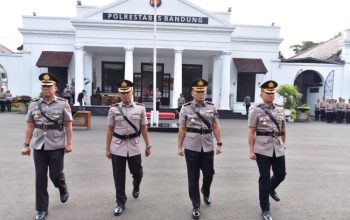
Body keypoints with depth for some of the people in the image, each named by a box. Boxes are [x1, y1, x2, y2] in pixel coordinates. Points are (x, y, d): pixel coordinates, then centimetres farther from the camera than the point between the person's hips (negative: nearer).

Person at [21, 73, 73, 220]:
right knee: (40, 177, 6)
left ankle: (63, 190, 40)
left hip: (56, 146, -2)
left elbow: (68, 125, -3)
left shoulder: (63, 104, -4)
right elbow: (30, 126, 7)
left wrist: (69, 143, -6)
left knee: (55, 174, 5)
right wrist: (26, 145, 4)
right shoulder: (34, 104, 4)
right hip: (38, 146, 3)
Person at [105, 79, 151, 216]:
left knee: (137, 172, 13)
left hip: (134, 147, 1)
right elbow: (110, 130, 2)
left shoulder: (140, 108, -1)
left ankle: (136, 187, 48)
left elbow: (144, 129, 3)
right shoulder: (113, 109, -2)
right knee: (118, 177, 6)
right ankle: (120, 203, 23)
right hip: (117, 147, 0)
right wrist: (107, 149, 3)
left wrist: (148, 146, 4)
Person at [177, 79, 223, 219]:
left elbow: (216, 127, 7)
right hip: (191, 147, -2)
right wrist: (179, 146, 0)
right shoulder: (185, 108, -1)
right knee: (193, 177, 5)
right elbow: (182, 129, 1)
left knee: (209, 173, 12)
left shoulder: (211, 107, 4)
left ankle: (205, 192, 45)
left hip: (208, 147, 2)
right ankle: (196, 206, 21)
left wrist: (219, 144, 3)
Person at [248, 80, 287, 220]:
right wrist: (251, 151, -10)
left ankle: (271, 189, 47)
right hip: (263, 149, -5)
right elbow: (251, 132, -7)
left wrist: (283, 144, 19)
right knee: (264, 178, 2)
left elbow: (283, 129, 19)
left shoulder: (280, 110, 9)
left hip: (278, 149, 5)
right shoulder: (256, 110, -5)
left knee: (281, 174, 12)